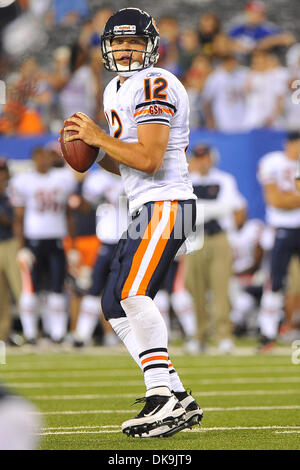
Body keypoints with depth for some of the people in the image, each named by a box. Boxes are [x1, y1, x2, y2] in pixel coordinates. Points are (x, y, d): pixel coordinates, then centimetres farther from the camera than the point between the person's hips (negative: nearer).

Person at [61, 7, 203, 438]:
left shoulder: (155, 86, -12)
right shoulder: (116, 90, 19)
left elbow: (149, 160, -21)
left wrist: (99, 137, -13)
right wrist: (91, 148, 7)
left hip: (166, 204, -10)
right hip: (146, 208, 10)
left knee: (133, 294, -23)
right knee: (116, 306, 6)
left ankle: (163, 397, -24)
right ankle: (180, 401, 6)